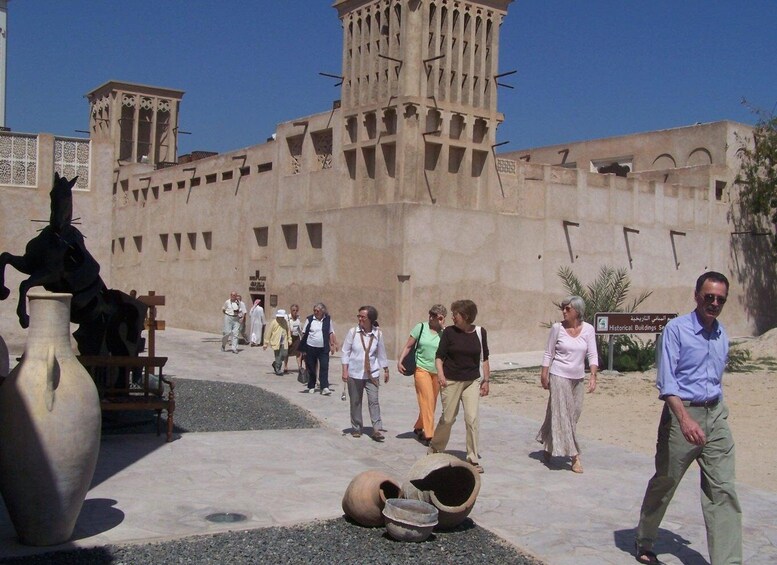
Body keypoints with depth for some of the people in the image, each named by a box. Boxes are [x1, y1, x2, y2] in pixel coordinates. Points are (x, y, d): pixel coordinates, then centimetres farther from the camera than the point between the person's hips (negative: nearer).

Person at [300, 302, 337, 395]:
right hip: (310, 348, 0)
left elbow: (331, 333, 11)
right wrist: (303, 349, 0)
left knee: (324, 367, -8)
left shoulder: (328, 320, 3)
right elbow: (304, 334, 3)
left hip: (323, 349, 0)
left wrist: (332, 345, 5)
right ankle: (311, 387, 21)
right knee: (311, 369, 8)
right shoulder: (309, 319, -1)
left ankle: (325, 387, -9)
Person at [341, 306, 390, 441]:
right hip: (355, 373, 0)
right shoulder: (353, 332, -5)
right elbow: (346, 351, 0)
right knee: (355, 402, 8)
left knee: (373, 400, -9)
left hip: (372, 374, 0)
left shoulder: (378, 334, -2)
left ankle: (376, 429, -9)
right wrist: (345, 370, -5)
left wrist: (386, 370, 14)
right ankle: (356, 428, 20)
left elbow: (381, 353, 9)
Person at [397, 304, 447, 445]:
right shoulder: (421, 327, -3)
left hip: (437, 371, 3)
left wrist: (443, 327, -21)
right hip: (422, 369, -3)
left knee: (431, 403, 10)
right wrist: (400, 361, -7)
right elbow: (408, 346, 3)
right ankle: (429, 435, -11)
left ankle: (418, 428, 30)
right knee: (427, 400, -11)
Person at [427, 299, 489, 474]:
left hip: (472, 382, 2)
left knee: (472, 419, -5)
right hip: (451, 381, -1)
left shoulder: (480, 332, 1)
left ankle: (473, 459, 5)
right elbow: (439, 355, -4)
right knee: (448, 418, 4)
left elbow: (484, 358, 10)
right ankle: (434, 449, 28)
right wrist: (440, 373, -20)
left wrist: (486, 380, 8)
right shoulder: (449, 332, -4)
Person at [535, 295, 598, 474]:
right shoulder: (557, 328, -6)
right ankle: (574, 455, -6)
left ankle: (548, 447, 28)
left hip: (578, 378, 3)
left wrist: (593, 375, -17)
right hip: (559, 376, -3)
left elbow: (592, 354, -5)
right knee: (562, 414, -7)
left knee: (574, 413, 10)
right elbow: (549, 353, 1)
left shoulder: (588, 329, -2)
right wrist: (544, 375, 0)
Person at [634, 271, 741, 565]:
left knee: (722, 492, -2)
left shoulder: (722, 335, 10)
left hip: (716, 415, 5)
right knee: (664, 483, 11)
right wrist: (685, 418, -30)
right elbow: (665, 380, -17)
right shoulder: (676, 329, -10)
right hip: (682, 412, -5)